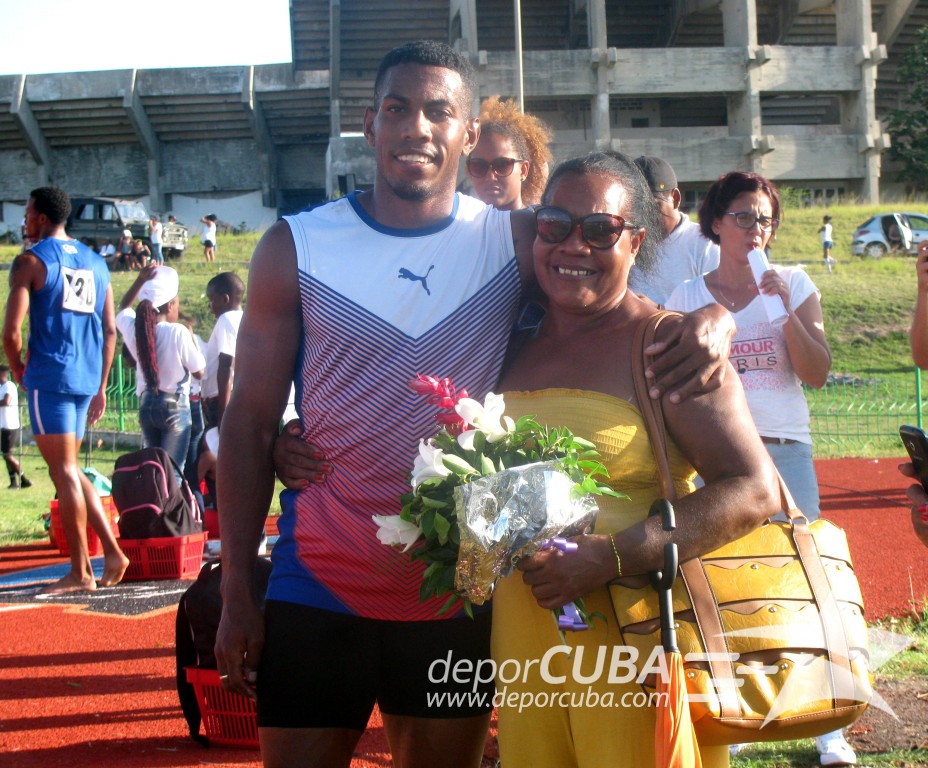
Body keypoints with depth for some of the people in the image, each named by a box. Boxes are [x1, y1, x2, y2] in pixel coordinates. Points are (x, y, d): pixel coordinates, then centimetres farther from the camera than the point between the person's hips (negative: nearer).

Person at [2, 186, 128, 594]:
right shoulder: (96, 263, 15)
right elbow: (110, 331, 15)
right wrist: (100, 388, 19)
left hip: (49, 376, -6)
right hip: (86, 378, 6)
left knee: (64, 473, -3)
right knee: (69, 470, 17)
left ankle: (80, 572, -1)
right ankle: (112, 552, 8)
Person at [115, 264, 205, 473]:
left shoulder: (134, 329, -1)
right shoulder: (178, 333, -15)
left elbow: (123, 307, 23)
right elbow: (199, 372, -7)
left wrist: (141, 280, 13)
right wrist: (191, 336, 4)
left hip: (146, 405, 5)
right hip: (175, 407, -5)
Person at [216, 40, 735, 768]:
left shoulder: (518, 242, -1)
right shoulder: (295, 248, -3)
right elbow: (250, 423, -1)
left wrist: (712, 317, -21)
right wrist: (237, 592, -5)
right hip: (319, 592, -1)